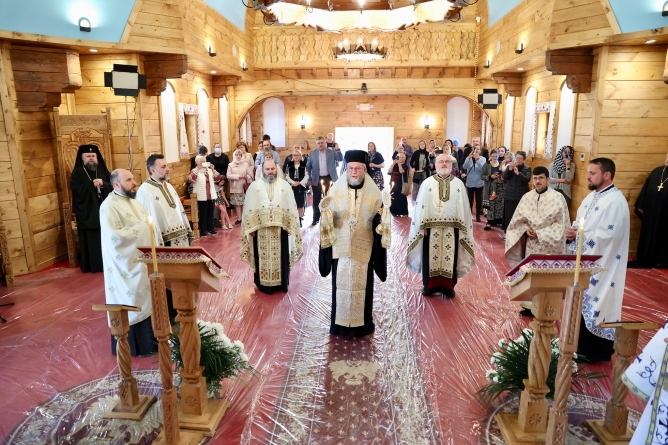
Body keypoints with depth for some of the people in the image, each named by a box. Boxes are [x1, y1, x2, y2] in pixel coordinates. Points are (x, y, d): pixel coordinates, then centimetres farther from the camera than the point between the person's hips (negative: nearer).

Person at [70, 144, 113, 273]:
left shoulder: (103, 170, 11)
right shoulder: (77, 173, 2)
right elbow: (76, 190, -11)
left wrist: (103, 184, -16)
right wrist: (92, 184, -18)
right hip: (87, 212, -2)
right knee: (91, 239, 0)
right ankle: (94, 265, 6)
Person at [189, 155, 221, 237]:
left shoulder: (209, 170, 14)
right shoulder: (194, 171, -3)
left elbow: (217, 179, 4)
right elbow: (191, 179, -23)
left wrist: (213, 169, -7)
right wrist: (198, 169, -23)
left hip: (211, 196, 5)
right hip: (202, 197, -5)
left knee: (210, 213, 13)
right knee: (203, 214, -2)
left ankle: (211, 229, 24)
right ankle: (203, 231, 6)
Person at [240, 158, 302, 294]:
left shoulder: (285, 185, 1)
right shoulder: (254, 186, 1)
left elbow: (291, 208, 2)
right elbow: (249, 209, 1)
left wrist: (292, 227, -3)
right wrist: (250, 228, -3)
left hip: (280, 228, 0)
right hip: (260, 228, 0)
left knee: (280, 257, 8)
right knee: (263, 257, 7)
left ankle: (281, 284, 21)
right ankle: (263, 284, 20)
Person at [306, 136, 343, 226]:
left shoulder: (331, 152, 3)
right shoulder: (313, 154, 5)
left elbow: (340, 159, -9)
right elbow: (308, 166, 8)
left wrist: (337, 150, -23)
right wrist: (309, 179, 3)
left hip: (329, 178, -1)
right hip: (317, 180, 1)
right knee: (316, 200, 5)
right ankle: (316, 219, 15)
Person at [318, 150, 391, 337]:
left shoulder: (374, 192, -1)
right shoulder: (336, 190, -2)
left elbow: (380, 219, 1)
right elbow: (328, 218, -1)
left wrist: (384, 211, -19)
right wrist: (326, 211, -22)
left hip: (363, 247, 0)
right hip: (341, 245, 0)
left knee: (363, 285, 8)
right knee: (341, 284, 7)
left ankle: (362, 324, 24)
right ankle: (341, 323, 22)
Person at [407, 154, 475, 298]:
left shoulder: (458, 183, 4)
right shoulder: (427, 183, 0)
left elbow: (464, 207, 4)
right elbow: (421, 206, -1)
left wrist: (462, 227, -1)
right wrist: (423, 226, -7)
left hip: (452, 227, 1)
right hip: (431, 227, -1)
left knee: (450, 257, 7)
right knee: (431, 256, 5)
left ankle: (448, 286, 19)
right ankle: (429, 285, 17)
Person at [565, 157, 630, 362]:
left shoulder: (615, 201, -17)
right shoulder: (592, 196, 12)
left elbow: (607, 235, -25)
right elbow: (580, 223, 16)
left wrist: (579, 236, -19)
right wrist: (573, 233, -5)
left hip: (601, 266, -9)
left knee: (596, 305, 2)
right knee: (582, 303, 16)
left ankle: (597, 351, 17)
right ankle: (583, 345, 31)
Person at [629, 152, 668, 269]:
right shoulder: (656, 171, 7)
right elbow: (645, 188, 9)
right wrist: (640, 205, 5)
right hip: (650, 211, 4)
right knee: (647, 234, 11)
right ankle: (645, 258, 21)